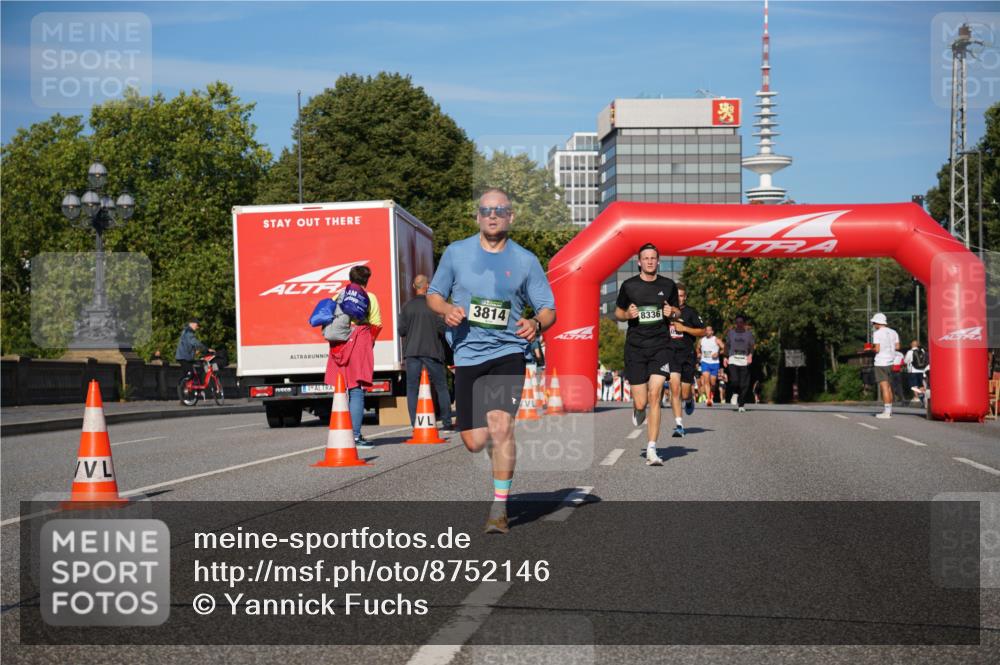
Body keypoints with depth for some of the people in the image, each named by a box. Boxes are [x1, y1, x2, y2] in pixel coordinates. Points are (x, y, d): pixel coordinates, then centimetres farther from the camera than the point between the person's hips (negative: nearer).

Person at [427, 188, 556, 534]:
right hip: (467, 353, 2)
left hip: (507, 352, -2)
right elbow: (433, 294, 14)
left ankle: (499, 509, -9)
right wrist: (447, 309, -9)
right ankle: (502, 451, 39)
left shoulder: (525, 260, 4)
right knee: (474, 442, 0)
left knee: (500, 424, -21)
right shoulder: (456, 252, 7)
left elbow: (548, 310, 6)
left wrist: (536, 324, -17)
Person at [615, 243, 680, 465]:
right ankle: (637, 411, 38)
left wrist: (671, 312, -3)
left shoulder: (668, 285, 7)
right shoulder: (629, 285, 3)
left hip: (660, 346, 0)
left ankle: (651, 450, -10)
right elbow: (617, 312, 13)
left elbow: (677, 310, 20)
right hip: (635, 348, 0)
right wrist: (628, 314, -9)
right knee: (641, 403, -3)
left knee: (654, 395, -14)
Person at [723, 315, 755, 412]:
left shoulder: (749, 334, 10)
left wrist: (750, 355, -17)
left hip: (745, 360, 0)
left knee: (744, 384, -5)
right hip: (733, 359, 0)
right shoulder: (730, 332, 14)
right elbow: (727, 345, 18)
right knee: (734, 380, -17)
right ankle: (735, 393, 15)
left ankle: (741, 404, 4)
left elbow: (751, 346, 2)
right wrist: (725, 357, 8)